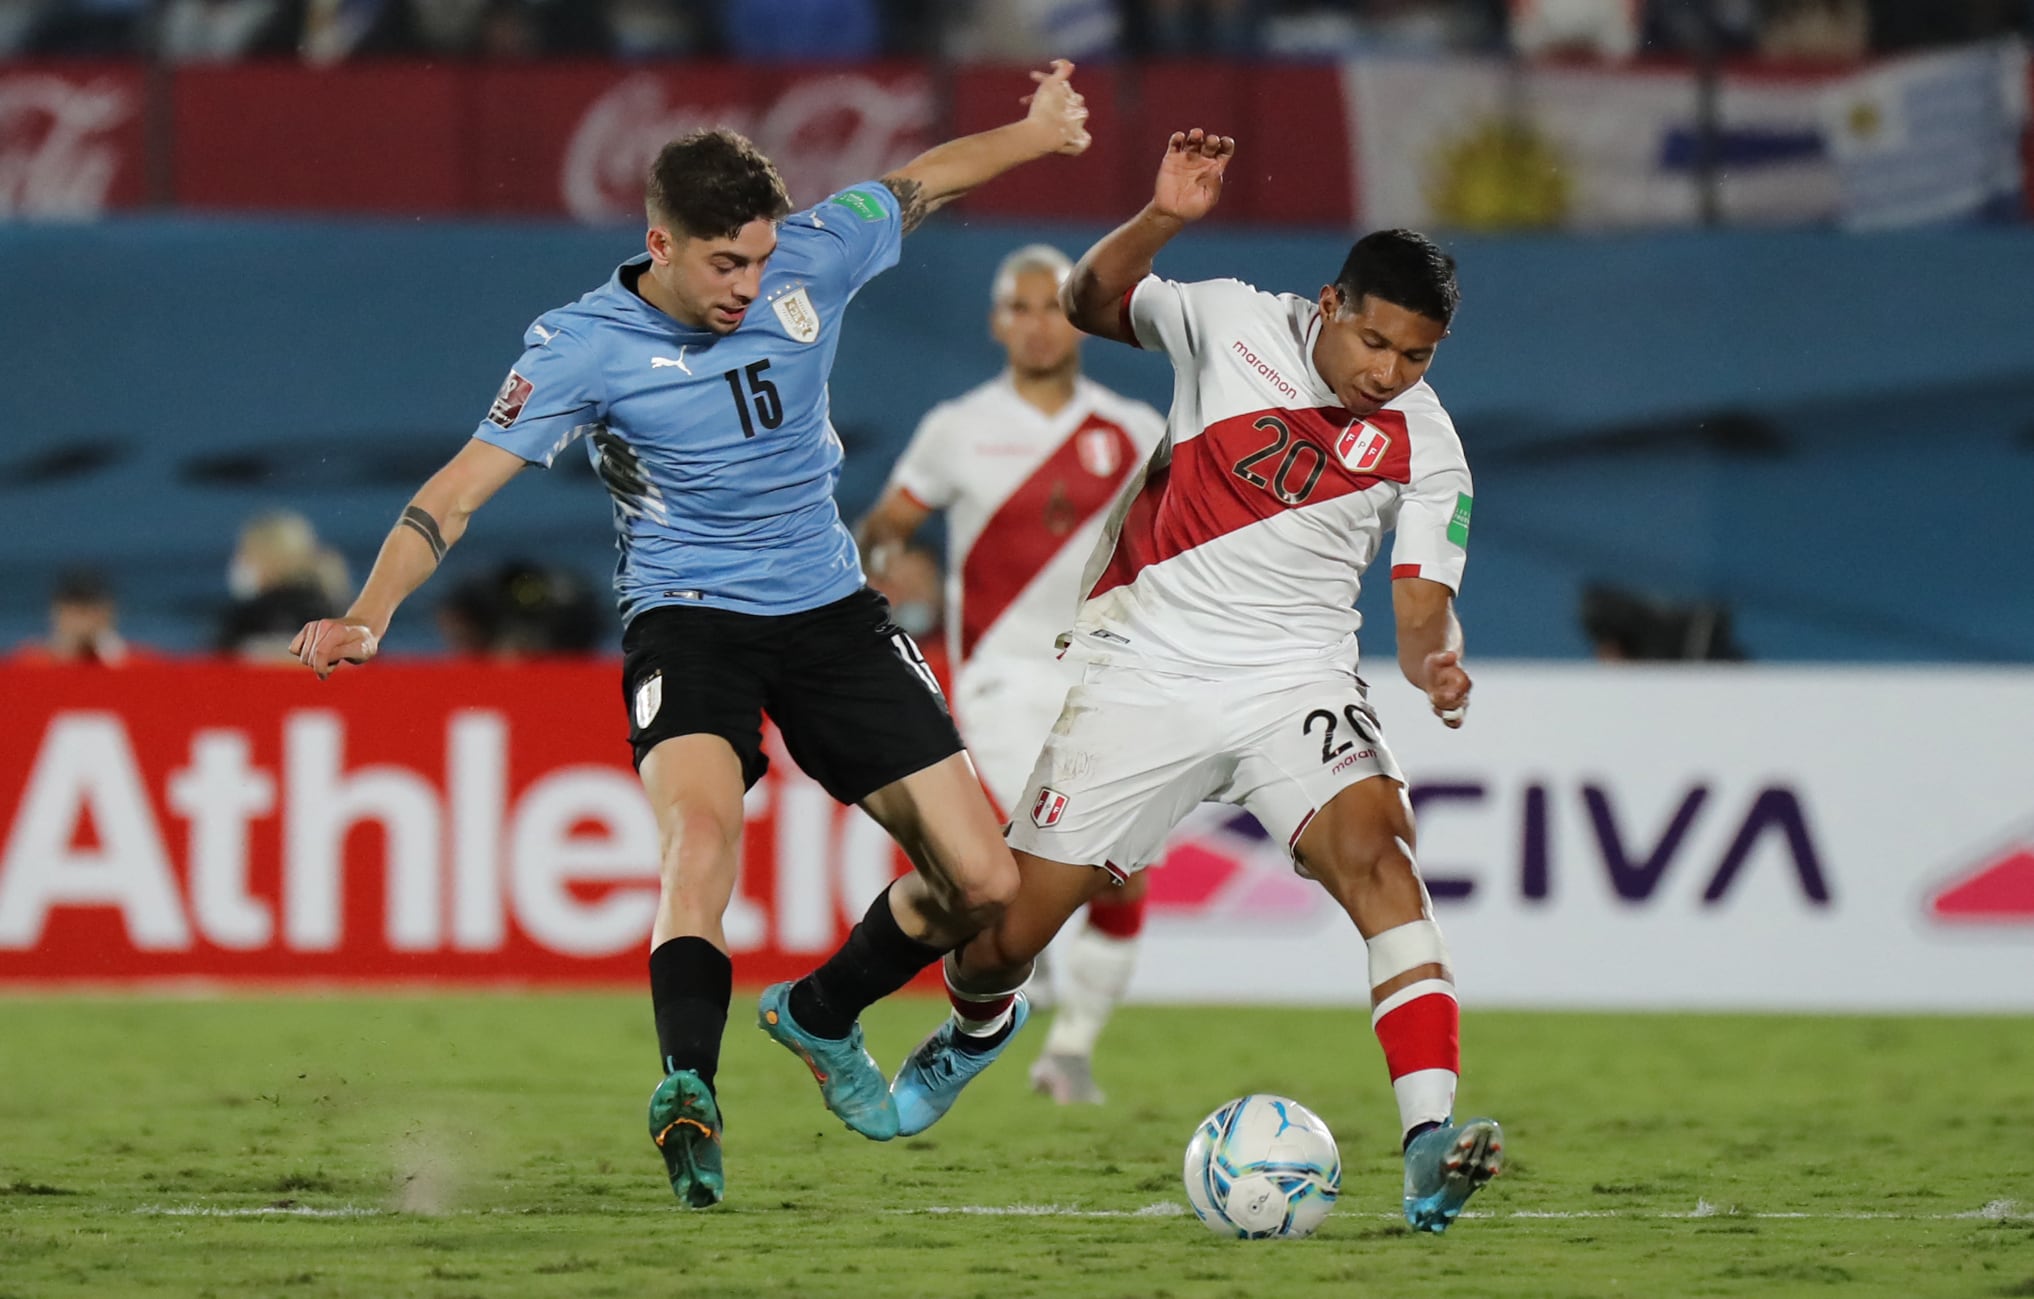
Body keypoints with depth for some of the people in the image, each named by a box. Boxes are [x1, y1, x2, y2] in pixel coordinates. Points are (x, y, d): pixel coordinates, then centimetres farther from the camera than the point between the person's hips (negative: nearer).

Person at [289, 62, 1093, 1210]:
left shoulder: (811, 259, -6)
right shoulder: (586, 347, -16)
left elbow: (919, 184, 15)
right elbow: (459, 490, -19)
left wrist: (1038, 131, 24)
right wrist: (368, 617, -33)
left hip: (831, 611, 5)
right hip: (689, 616, -4)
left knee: (983, 880, -1)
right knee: (702, 827, -36)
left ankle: (822, 1017, 26)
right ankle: (689, 1096, -37)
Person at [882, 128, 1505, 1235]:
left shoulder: (1424, 446, -4)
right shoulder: (1234, 323, -5)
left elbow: (1422, 608, -5)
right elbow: (1092, 302, 10)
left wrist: (1437, 660, -30)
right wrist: (1161, 220, -11)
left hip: (1295, 680, 0)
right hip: (1146, 672, 0)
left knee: (1373, 848, -29)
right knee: (1011, 926, 1)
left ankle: (1431, 1147, -37)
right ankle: (972, 1025, 41)